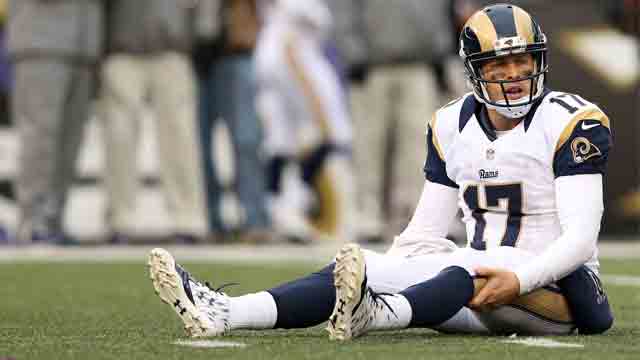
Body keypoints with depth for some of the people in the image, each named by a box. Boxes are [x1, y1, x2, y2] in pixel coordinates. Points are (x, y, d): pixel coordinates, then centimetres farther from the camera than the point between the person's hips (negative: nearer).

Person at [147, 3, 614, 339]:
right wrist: (380, 272, -4)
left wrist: (518, 281, -34)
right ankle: (223, 313, -34)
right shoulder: (452, 126, 8)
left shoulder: (569, 122, -11)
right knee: (365, 268, -16)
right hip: (477, 283, 5)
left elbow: (580, 237, -18)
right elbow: (425, 231, 11)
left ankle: (369, 315, -65)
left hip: (552, 285, -5)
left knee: (472, 268, -37)